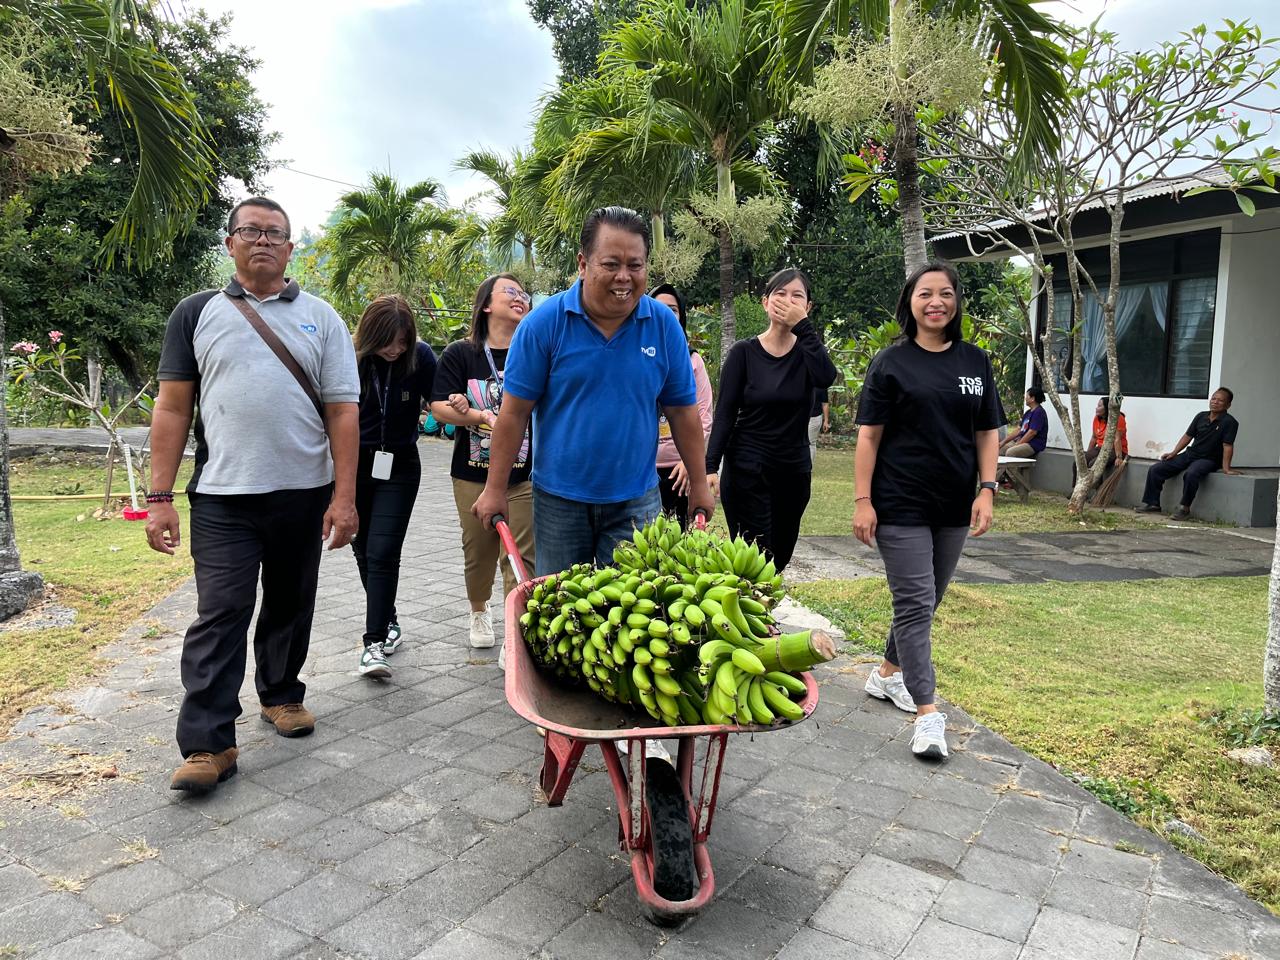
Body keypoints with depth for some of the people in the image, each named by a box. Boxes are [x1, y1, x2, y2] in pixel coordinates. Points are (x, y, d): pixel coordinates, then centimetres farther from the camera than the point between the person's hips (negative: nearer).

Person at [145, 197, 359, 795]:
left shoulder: (320, 318, 6)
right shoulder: (197, 314, 7)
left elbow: (342, 412, 1)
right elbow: (172, 409, 4)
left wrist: (344, 497, -7)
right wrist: (159, 498, -3)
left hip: (304, 494, 2)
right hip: (223, 498, -1)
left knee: (291, 606, 13)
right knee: (220, 614, -4)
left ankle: (280, 694, 34)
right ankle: (207, 744, 3)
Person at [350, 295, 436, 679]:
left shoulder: (421, 356, -12)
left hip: (399, 467, -2)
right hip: (355, 464, 2)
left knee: (382, 553, -10)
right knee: (364, 548, 13)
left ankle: (375, 641, -6)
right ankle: (388, 622, 32)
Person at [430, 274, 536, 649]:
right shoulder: (460, 354, 1)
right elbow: (439, 407, -3)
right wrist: (481, 417, -21)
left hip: (524, 476, -1)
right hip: (473, 475, 1)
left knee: (521, 557, -5)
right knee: (478, 552, 15)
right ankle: (479, 611, 42)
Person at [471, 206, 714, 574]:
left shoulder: (665, 326, -3)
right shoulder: (543, 323, -9)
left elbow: (682, 412, 4)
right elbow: (515, 412, -6)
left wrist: (699, 486, 7)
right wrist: (495, 489, -4)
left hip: (636, 500, 1)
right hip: (559, 499, 0)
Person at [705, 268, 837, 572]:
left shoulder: (807, 349, 4)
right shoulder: (744, 352, -3)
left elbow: (826, 377, -19)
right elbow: (724, 414, -6)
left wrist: (802, 325, -18)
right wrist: (710, 466, -16)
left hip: (795, 472, 4)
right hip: (747, 470, -3)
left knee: (780, 558, 11)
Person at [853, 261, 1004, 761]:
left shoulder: (975, 361, 8)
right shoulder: (891, 362, -3)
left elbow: (988, 432, 10)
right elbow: (869, 435, -5)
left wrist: (987, 489, -1)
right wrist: (862, 500, -11)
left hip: (954, 507, 5)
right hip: (901, 505, -5)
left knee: (926, 600, 15)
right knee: (916, 603, -5)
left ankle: (888, 672, 35)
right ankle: (927, 711, -1)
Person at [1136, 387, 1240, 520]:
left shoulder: (1230, 422, -10)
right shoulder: (1201, 416, 8)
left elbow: (1228, 446, -16)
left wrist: (1226, 468, -21)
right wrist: (1174, 453, 6)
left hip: (1208, 459, -6)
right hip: (1189, 454, 6)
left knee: (1191, 474, -39)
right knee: (1155, 469, -6)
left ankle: (1184, 507, -21)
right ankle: (1151, 503, 3)